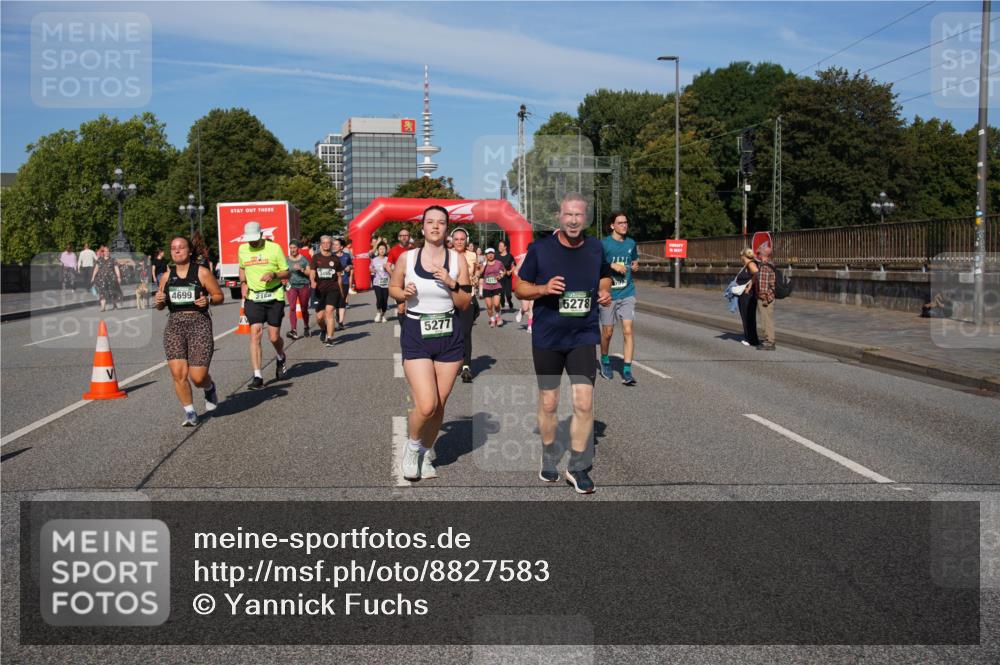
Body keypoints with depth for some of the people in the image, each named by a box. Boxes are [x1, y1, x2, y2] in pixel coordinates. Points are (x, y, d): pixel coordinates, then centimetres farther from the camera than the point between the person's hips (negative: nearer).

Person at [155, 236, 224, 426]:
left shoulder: (202, 273, 0)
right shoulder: (167, 276, 12)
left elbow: (219, 296, 4)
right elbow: (160, 307, 20)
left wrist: (208, 300, -17)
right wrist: (159, 300, -3)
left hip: (199, 324, -3)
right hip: (174, 325, 3)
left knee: (198, 377, -7)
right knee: (178, 373, -9)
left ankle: (210, 388, 30)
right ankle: (190, 413, 7)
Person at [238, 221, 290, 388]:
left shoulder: (274, 248, -5)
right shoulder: (242, 249, 6)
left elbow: (286, 273, 0)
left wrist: (273, 275, -20)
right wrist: (243, 283, 7)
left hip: (274, 297, -2)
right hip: (253, 298, 2)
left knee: (274, 337, 0)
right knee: (255, 334, -11)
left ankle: (280, 358, 36)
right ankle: (257, 376, -9)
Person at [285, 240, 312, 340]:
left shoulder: (304, 259, 2)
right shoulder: (286, 260, 7)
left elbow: (309, 273, 1)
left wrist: (301, 269, -15)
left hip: (303, 286, 0)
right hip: (291, 286, 1)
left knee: (304, 309, 8)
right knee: (292, 307, -15)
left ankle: (306, 328, 29)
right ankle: (294, 331, -21)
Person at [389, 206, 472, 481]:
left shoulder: (457, 260, 1)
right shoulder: (406, 258, -1)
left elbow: (465, 304, 3)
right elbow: (392, 288, 14)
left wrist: (451, 283, -14)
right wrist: (405, 293, -8)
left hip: (449, 336, 2)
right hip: (416, 335, -2)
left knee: (439, 406, 7)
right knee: (426, 406, -14)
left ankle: (426, 454, 32)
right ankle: (413, 445, 18)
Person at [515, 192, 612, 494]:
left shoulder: (595, 248, 1)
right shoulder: (539, 249, -7)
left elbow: (604, 277, 20)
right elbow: (520, 287, 0)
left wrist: (605, 292, -3)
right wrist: (544, 289, -20)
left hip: (584, 337, 1)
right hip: (547, 338, -1)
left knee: (584, 402, -7)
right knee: (548, 403, 10)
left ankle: (578, 467, 7)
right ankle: (549, 458, 31)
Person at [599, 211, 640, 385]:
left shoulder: (631, 243, 8)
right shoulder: (604, 244, -5)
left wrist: (635, 265, 4)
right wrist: (612, 265, -18)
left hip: (627, 293, 2)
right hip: (608, 294, -2)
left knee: (628, 330, -11)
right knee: (607, 333, 9)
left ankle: (627, 371, -10)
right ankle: (605, 361, 36)